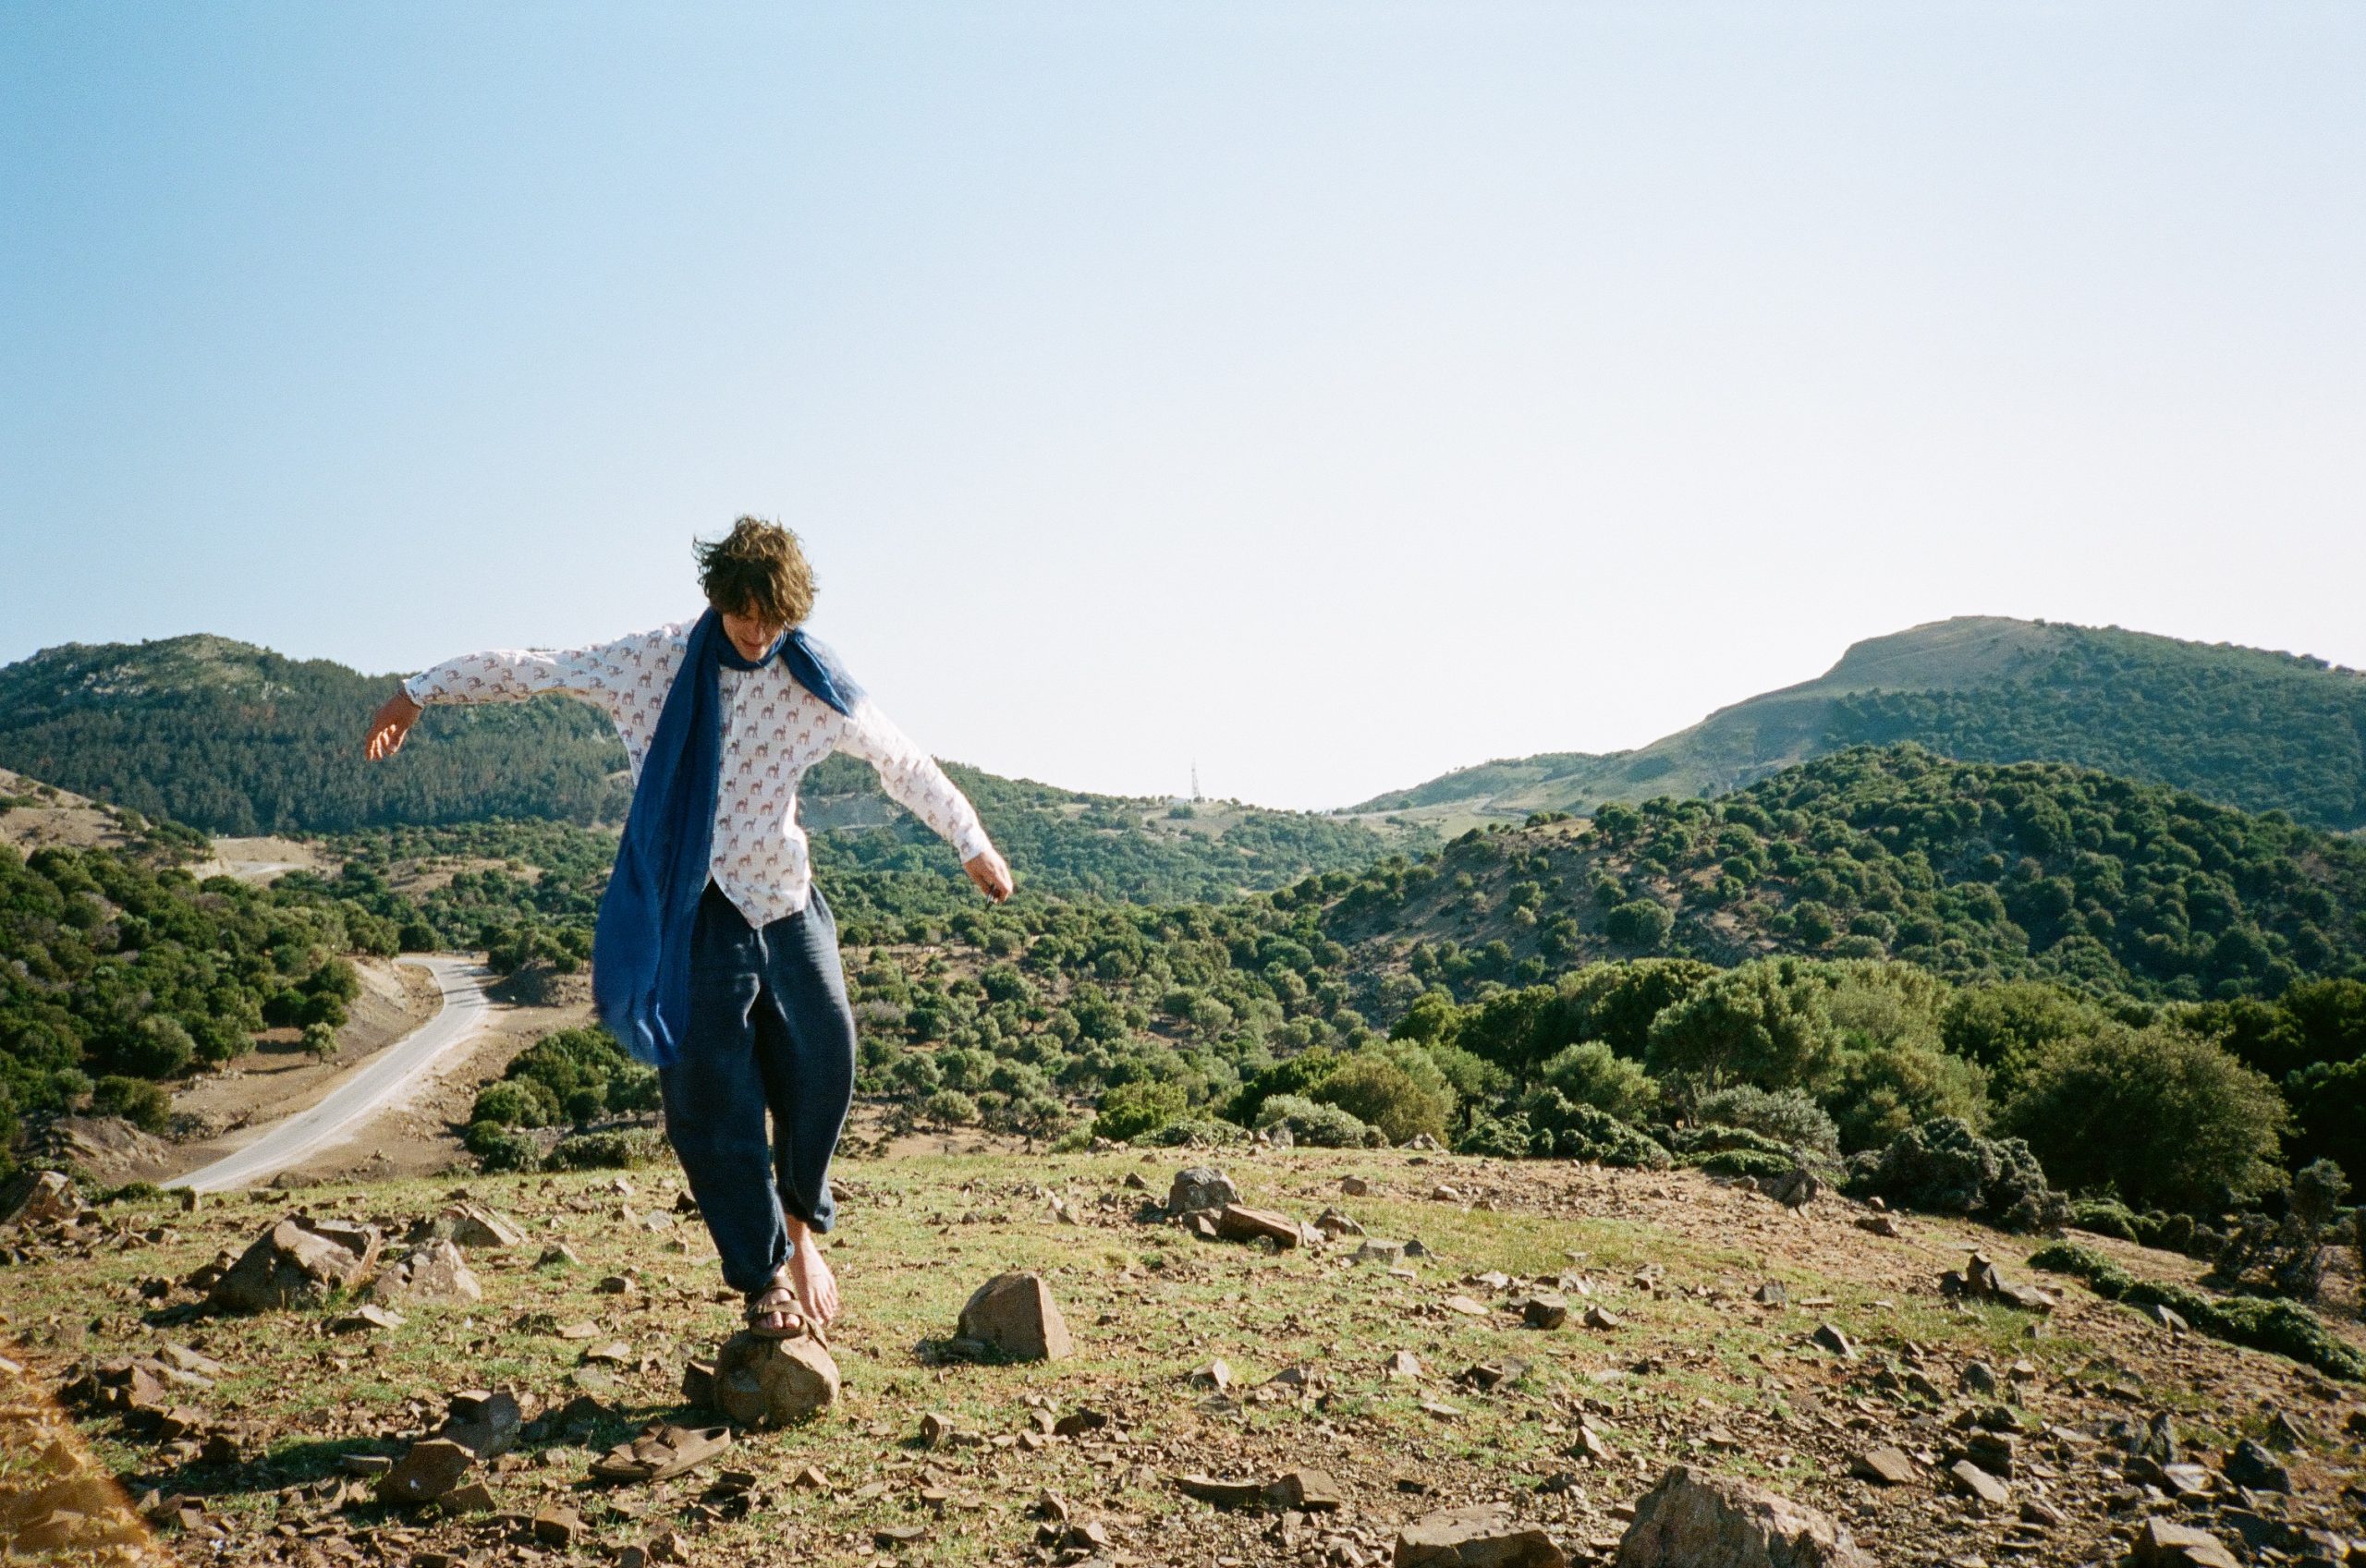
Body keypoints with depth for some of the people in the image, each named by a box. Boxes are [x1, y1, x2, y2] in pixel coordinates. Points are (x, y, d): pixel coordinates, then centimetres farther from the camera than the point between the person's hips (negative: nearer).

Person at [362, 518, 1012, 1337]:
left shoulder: (812, 683, -2)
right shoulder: (653, 663, -6)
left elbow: (903, 761, 8)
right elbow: (531, 668, 4)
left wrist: (973, 842, 12)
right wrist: (421, 690, 8)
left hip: (784, 902, 2)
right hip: (690, 911, -2)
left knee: (821, 1067, 0)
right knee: (712, 1101, -1)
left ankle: (800, 1224, 26)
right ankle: (763, 1275, 11)